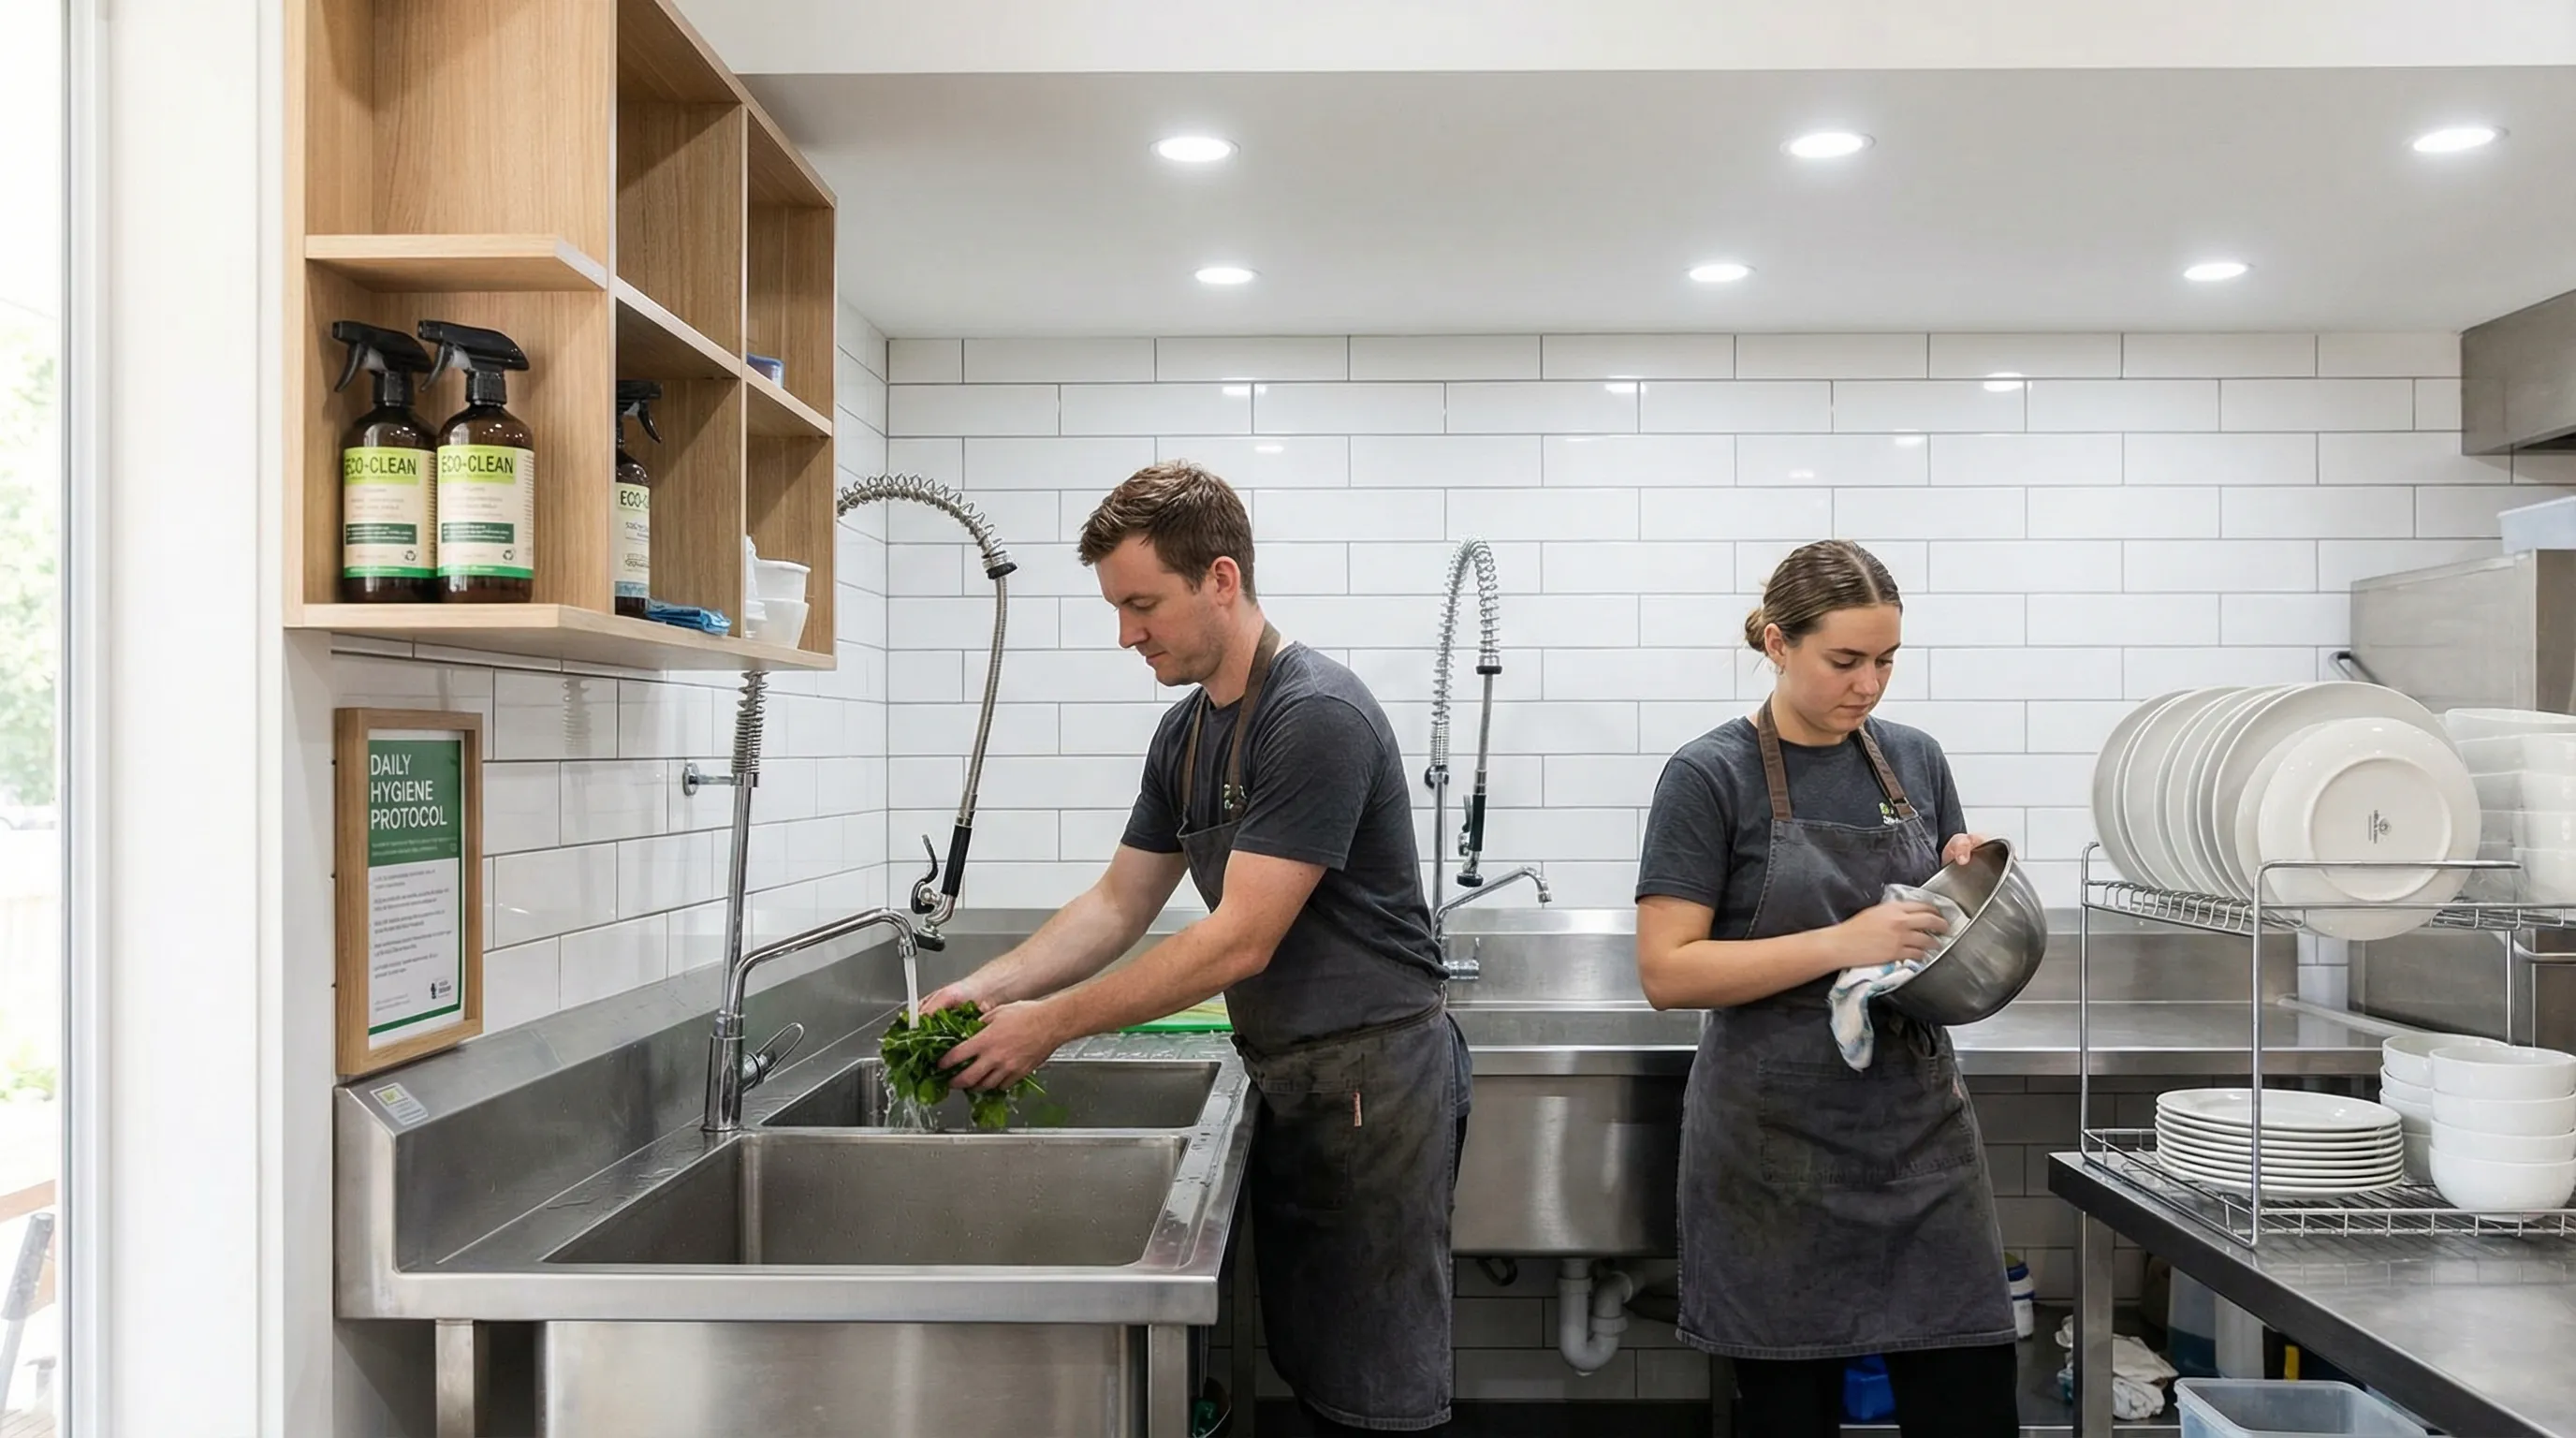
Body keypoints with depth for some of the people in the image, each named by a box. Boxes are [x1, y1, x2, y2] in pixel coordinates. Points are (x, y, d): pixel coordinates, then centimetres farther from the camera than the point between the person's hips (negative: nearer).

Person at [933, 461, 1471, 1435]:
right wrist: (988, 987, -2)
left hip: (1373, 1078, -8)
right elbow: (1118, 903, 13)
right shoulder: (1184, 733, 9)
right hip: (1286, 1078, 9)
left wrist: (1052, 1024, -18)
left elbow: (1240, 943, -22)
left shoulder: (1316, 716, -19)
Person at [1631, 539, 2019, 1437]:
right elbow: (1667, 972, -14)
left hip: (1920, 1129, 5)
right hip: (1778, 1148, -4)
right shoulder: (1711, 777, -9)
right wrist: (1843, 943, -22)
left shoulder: (1916, 760, 7)